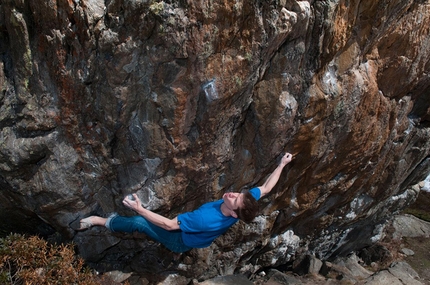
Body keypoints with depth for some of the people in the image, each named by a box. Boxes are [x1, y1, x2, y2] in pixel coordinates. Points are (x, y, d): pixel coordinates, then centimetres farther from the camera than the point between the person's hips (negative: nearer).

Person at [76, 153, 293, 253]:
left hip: (182, 241, -7)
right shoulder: (242, 204, -26)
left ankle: (101, 221, 12)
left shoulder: (206, 219, -45)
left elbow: (169, 225, -38)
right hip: (193, 231, 7)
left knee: (138, 222, -10)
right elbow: (266, 188, -10)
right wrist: (282, 164, -3)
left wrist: (140, 209, -37)